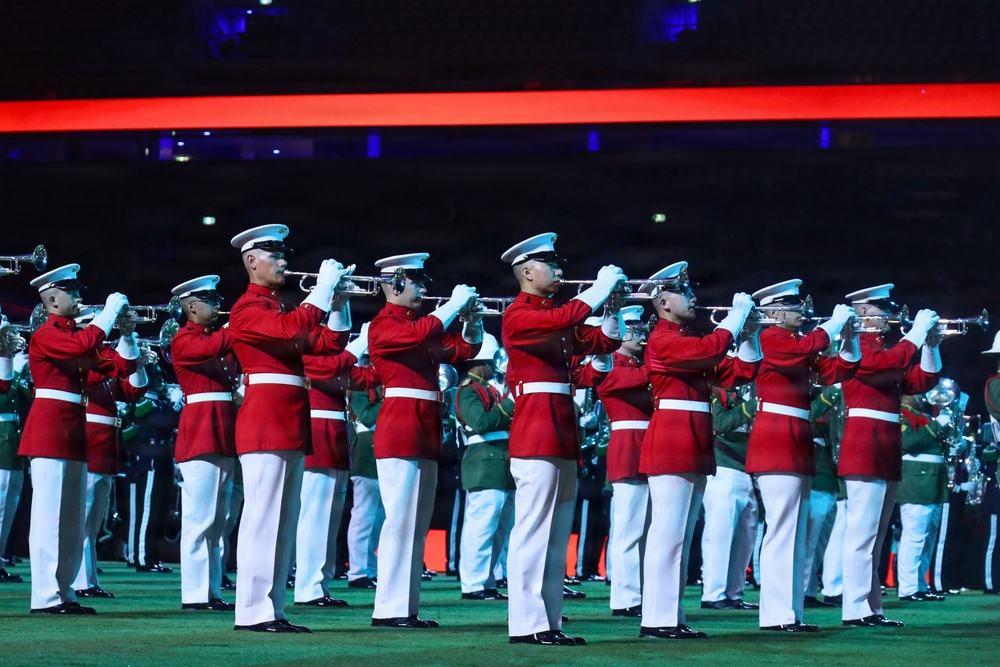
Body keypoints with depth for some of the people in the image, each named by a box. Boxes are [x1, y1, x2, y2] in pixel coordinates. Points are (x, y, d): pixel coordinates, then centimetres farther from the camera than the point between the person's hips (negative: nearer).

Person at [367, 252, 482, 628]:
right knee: (400, 519, -12)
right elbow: (422, 334, -25)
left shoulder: (420, 326, 19)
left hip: (425, 435, 9)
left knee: (417, 524, 8)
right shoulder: (384, 325, -6)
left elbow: (465, 349, 21)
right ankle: (388, 609, -12)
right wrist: (455, 303, -15)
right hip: (399, 432, -9)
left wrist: (472, 317, 5)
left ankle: (408, 607, 10)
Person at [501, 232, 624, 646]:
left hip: (562, 435, 9)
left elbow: (603, 342, 21)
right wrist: (602, 285, -15)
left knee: (557, 534, 8)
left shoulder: (555, 316, 20)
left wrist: (612, 306, 5)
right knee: (533, 529, -10)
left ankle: (549, 621, 10)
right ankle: (527, 624, -11)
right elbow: (564, 320, -25)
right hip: (535, 433, -9)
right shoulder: (518, 315, -7)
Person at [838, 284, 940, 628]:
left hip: (886, 451, 10)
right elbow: (887, 365, -25)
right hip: (865, 448, -10)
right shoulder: (856, 345, -6)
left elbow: (921, 380, 16)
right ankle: (857, 609, -14)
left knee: (874, 535, 10)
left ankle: (871, 607, 12)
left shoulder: (883, 348, 21)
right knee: (863, 532, -12)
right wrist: (916, 333, -17)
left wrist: (930, 344, 5)